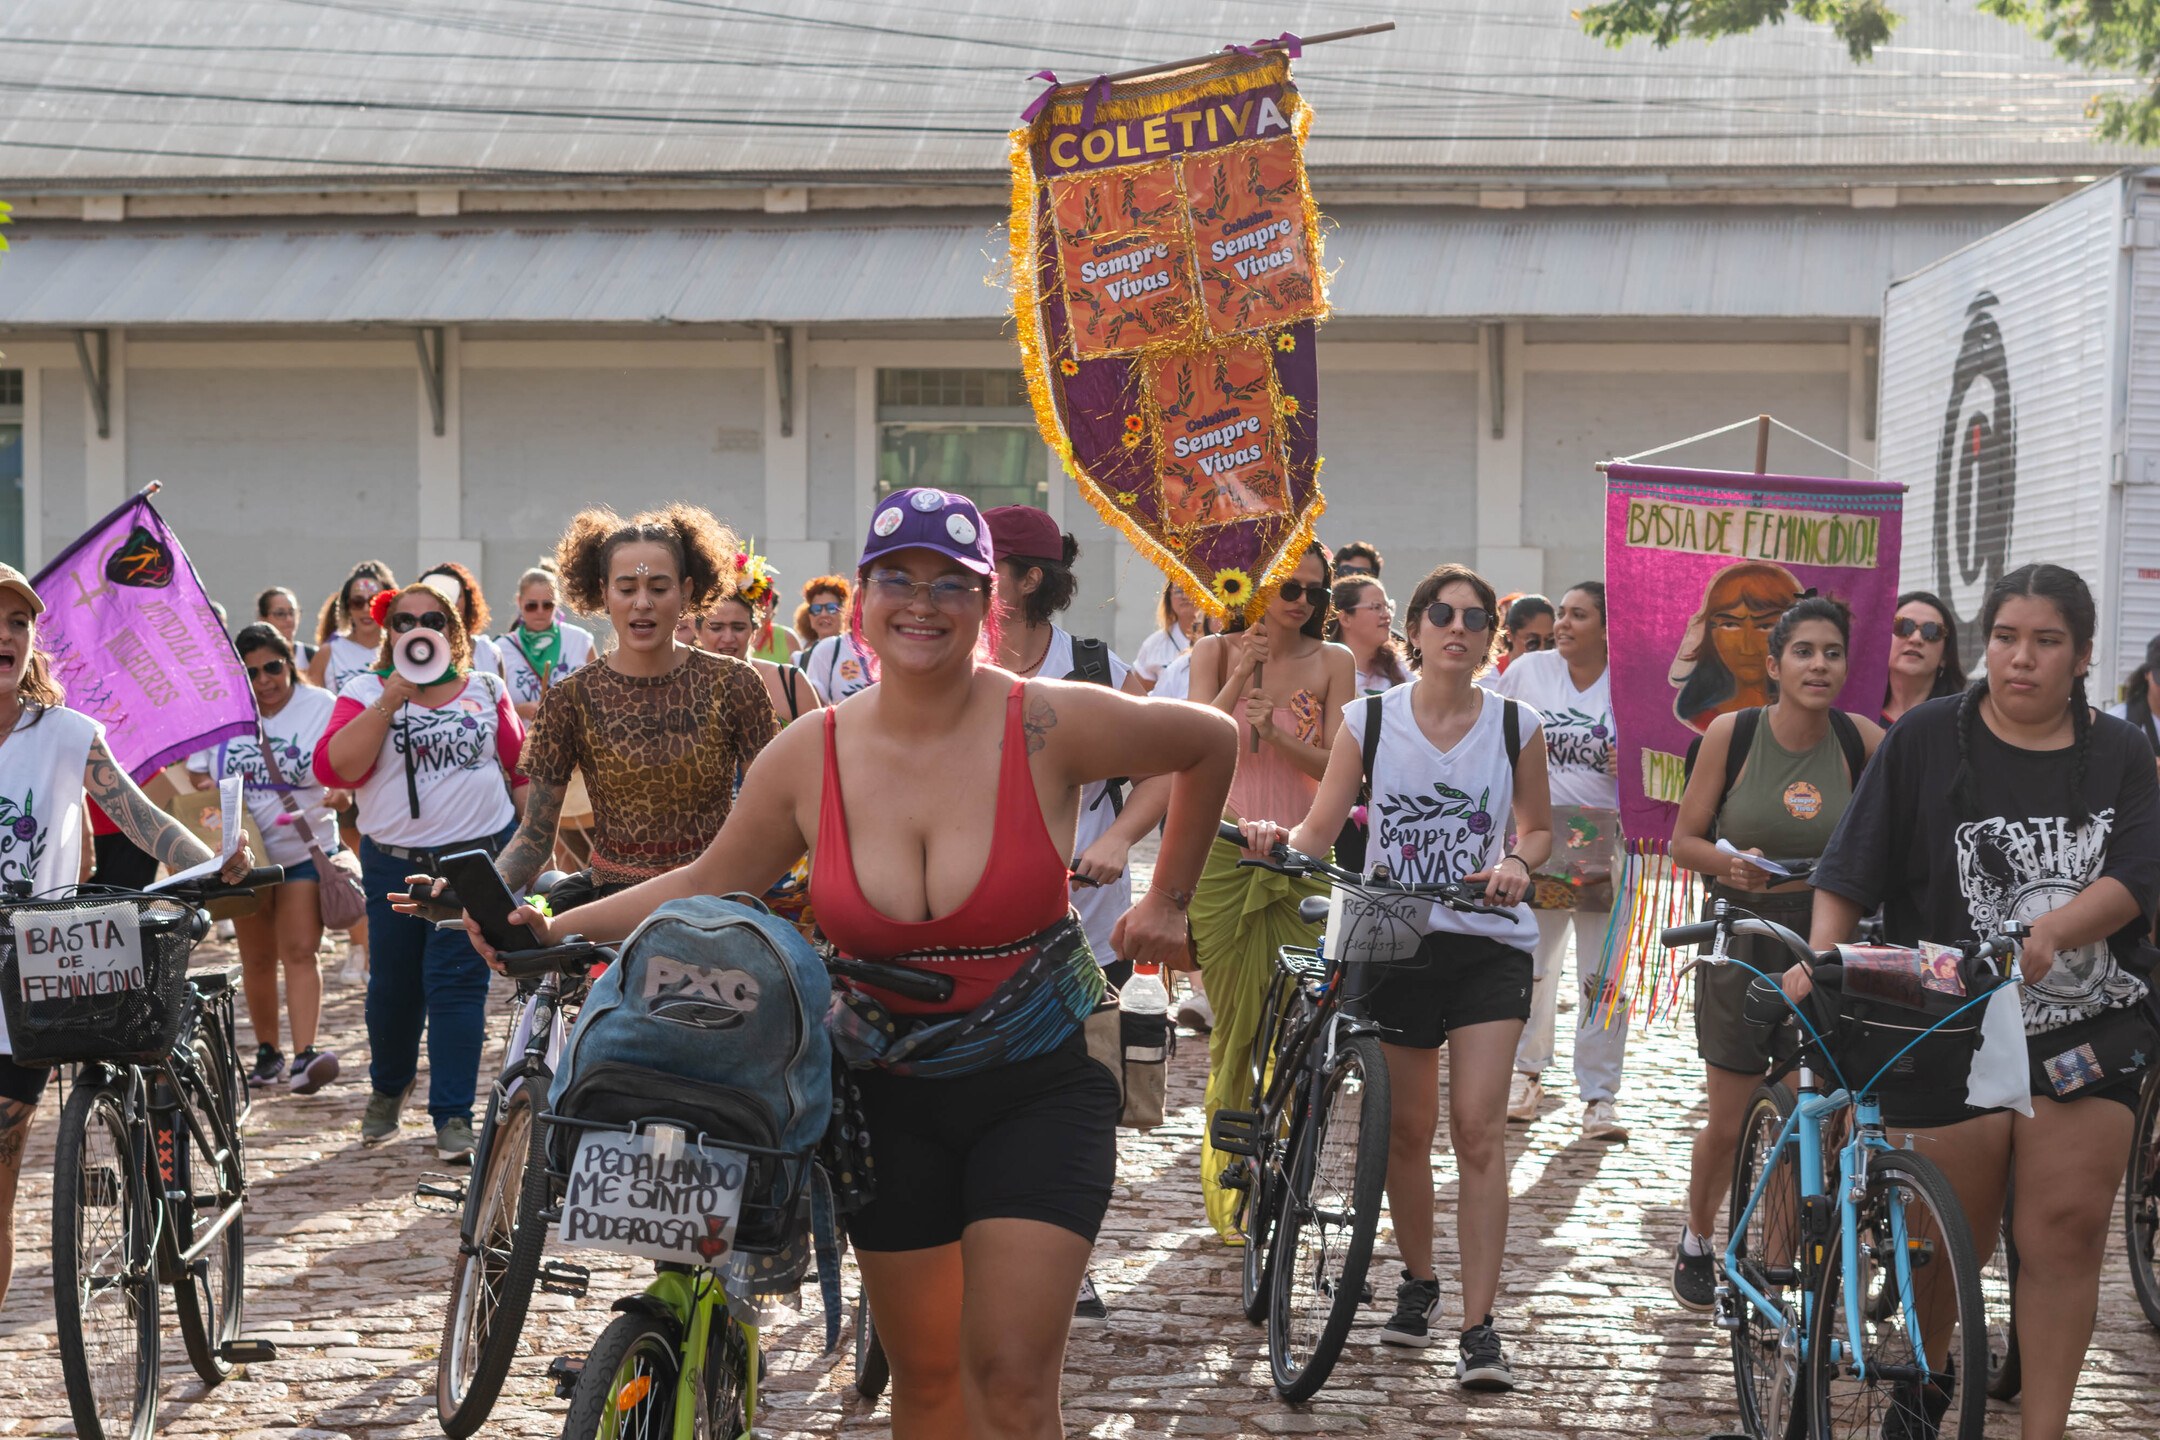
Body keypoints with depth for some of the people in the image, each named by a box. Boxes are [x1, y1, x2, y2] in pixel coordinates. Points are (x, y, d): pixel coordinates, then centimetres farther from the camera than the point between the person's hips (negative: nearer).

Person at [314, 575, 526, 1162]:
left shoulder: (486, 690, 7)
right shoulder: (366, 692, 1)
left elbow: (523, 764, 15)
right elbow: (333, 768, -14)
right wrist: (391, 700, -18)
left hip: (476, 856, -1)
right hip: (394, 861, 1)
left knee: (456, 982, -8)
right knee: (392, 983, 10)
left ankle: (453, 1118, -5)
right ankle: (387, 1087, 36)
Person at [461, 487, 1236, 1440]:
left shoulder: (1049, 725, -13)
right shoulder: (808, 758, -4)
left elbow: (1211, 742, 3)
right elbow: (708, 886, 10)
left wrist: (1166, 900, 7)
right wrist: (555, 930, 0)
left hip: (1039, 1085, -3)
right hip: (894, 1093, 3)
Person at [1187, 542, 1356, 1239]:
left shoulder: (1333, 663, 5)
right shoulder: (1217, 652, 5)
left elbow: (1335, 766, -2)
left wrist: (1274, 733, -18)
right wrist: (1239, 678, -19)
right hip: (1224, 848, -1)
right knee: (1235, 1016, -2)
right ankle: (1229, 1178, 10)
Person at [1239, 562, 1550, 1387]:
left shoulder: (1516, 726, 1)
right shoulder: (1369, 720, 1)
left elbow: (1538, 828, 14)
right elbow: (1317, 833, 0)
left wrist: (1517, 864, -9)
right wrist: (1275, 842, -22)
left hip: (1487, 946, -1)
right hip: (1393, 941, 1)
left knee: (1478, 1127, -11)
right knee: (1406, 1128, 10)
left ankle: (1478, 1326, -10)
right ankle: (1417, 1282, 34)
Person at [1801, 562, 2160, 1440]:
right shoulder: (1928, 739, 0)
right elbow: (1851, 871, -1)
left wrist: (2050, 931, -25)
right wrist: (1820, 959, -17)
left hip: (2084, 1029, 2)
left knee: (2068, 1229, -5)